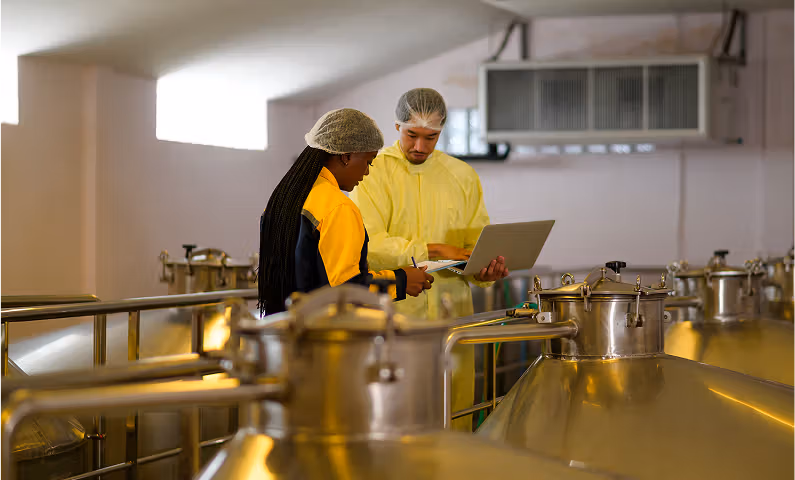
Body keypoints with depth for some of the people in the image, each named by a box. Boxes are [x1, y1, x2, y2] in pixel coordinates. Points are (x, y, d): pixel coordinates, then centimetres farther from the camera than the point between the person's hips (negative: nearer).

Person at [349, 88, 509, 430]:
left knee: (455, 417, -1)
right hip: (393, 312, -3)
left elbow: (478, 242, 15)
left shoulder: (463, 176, 16)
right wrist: (434, 251, -16)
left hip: (452, 312, 4)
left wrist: (486, 269, -9)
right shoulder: (373, 172, 2)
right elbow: (367, 244, -10)